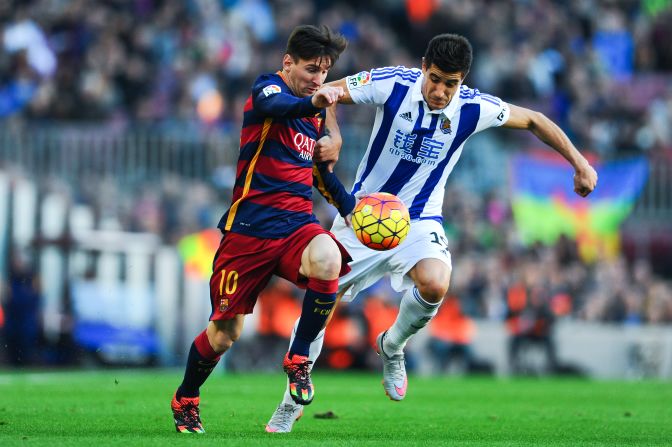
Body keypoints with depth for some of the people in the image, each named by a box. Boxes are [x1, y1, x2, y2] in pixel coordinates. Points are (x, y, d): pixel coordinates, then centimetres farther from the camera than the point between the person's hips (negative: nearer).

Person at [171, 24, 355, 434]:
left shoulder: (318, 115, 16)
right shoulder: (268, 87, -5)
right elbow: (274, 105, -31)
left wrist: (350, 206, 19)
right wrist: (312, 103, -53)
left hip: (298, 224, 4)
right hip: (250, 226, -4)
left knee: (327, 260, -32)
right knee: (225, 332, 1)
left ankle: (299, 359, -13)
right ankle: (185, 400, 29)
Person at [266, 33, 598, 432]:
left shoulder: (473, 108, -13)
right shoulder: (393, 84, -17)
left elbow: (533, 120, 2)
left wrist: (580, 164, 2)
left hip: (419, 220, 0)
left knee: (435, 285, -30)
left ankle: (392, 347, 4)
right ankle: (290, 407, 17)